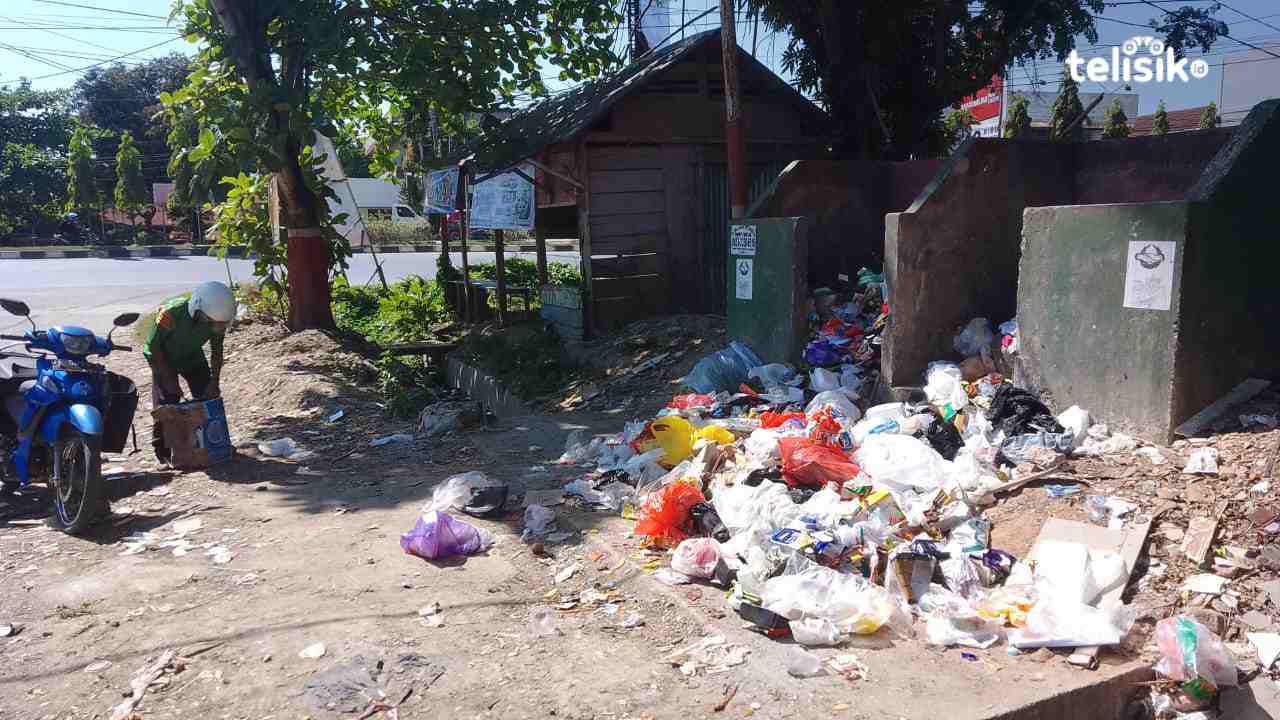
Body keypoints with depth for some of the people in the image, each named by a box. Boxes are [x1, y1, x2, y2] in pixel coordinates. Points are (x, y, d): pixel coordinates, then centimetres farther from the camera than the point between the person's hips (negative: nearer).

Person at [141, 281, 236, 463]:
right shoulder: (171, 313, -38)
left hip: (192, 355, 4)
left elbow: (216, 351, -8)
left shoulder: (216, 317, -24)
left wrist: (214, 381, -14)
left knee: (209, 395, -1)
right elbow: (152, 346, -24)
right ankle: (163, 449, 0)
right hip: (163, 355, -4)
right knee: (166, 401, -13)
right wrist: (169, 379, -24)